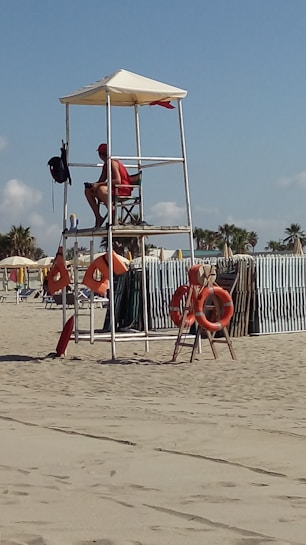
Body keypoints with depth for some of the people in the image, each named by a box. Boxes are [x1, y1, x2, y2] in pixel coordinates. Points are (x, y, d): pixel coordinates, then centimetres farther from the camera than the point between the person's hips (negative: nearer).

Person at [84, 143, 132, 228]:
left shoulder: (113, 163, -15)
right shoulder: (106, 165, 13)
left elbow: (118, 181, -26)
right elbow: (101, 181, 18)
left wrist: (99, 185, -26)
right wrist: (93, 185, -5)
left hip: (124, 189, -10)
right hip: (114, 189, 10)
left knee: (101, 189, -37)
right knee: (88, 191, 5)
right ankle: (98, 217, -1)